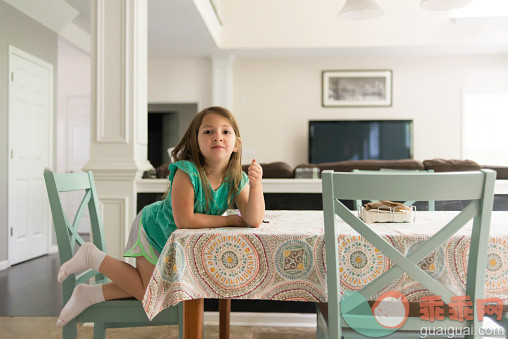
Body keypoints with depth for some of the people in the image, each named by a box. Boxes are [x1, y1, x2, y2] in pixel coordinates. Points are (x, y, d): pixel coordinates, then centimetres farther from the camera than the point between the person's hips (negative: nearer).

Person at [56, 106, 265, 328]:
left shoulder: (237, 180, -19)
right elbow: (184, 221, -38)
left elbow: (254, 221, -27)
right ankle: (93, 258, 15)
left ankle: (91, 294, 25)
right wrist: (228, 220, -29)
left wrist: (256, 185, -43)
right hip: (154, 229, -6)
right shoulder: (187, 172, -35)